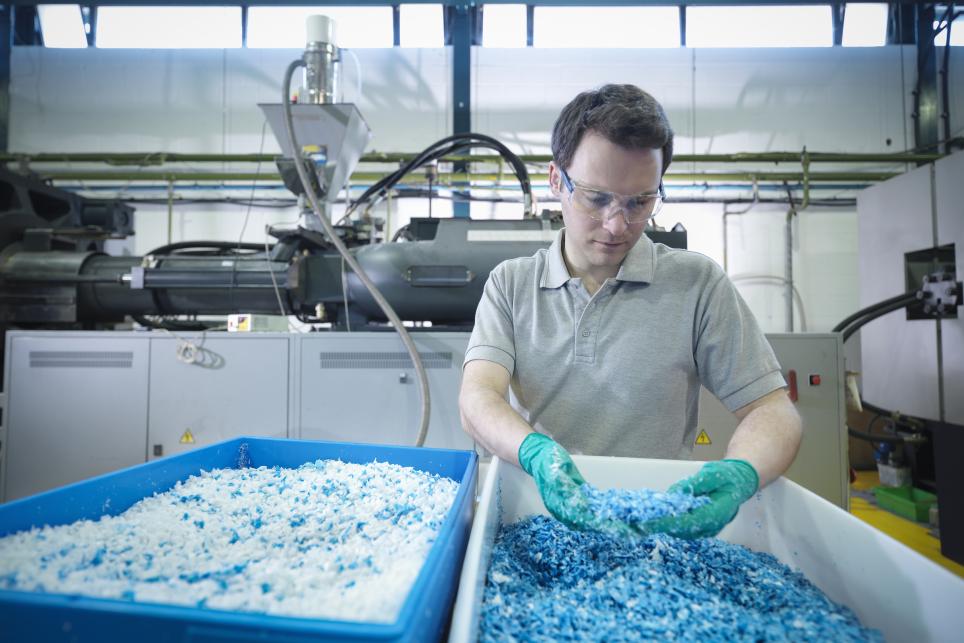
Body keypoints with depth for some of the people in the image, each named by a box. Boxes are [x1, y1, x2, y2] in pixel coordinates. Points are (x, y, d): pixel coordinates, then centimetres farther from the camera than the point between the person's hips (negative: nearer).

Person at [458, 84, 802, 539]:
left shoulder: (697, 283, -2)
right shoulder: (510, 283, 1)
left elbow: (771, 409, -1)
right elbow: (477, 399, -10)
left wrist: (740, 475, -23)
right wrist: (535, 453, -31)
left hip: (661, 525, 1)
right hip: (534, 519, 0)